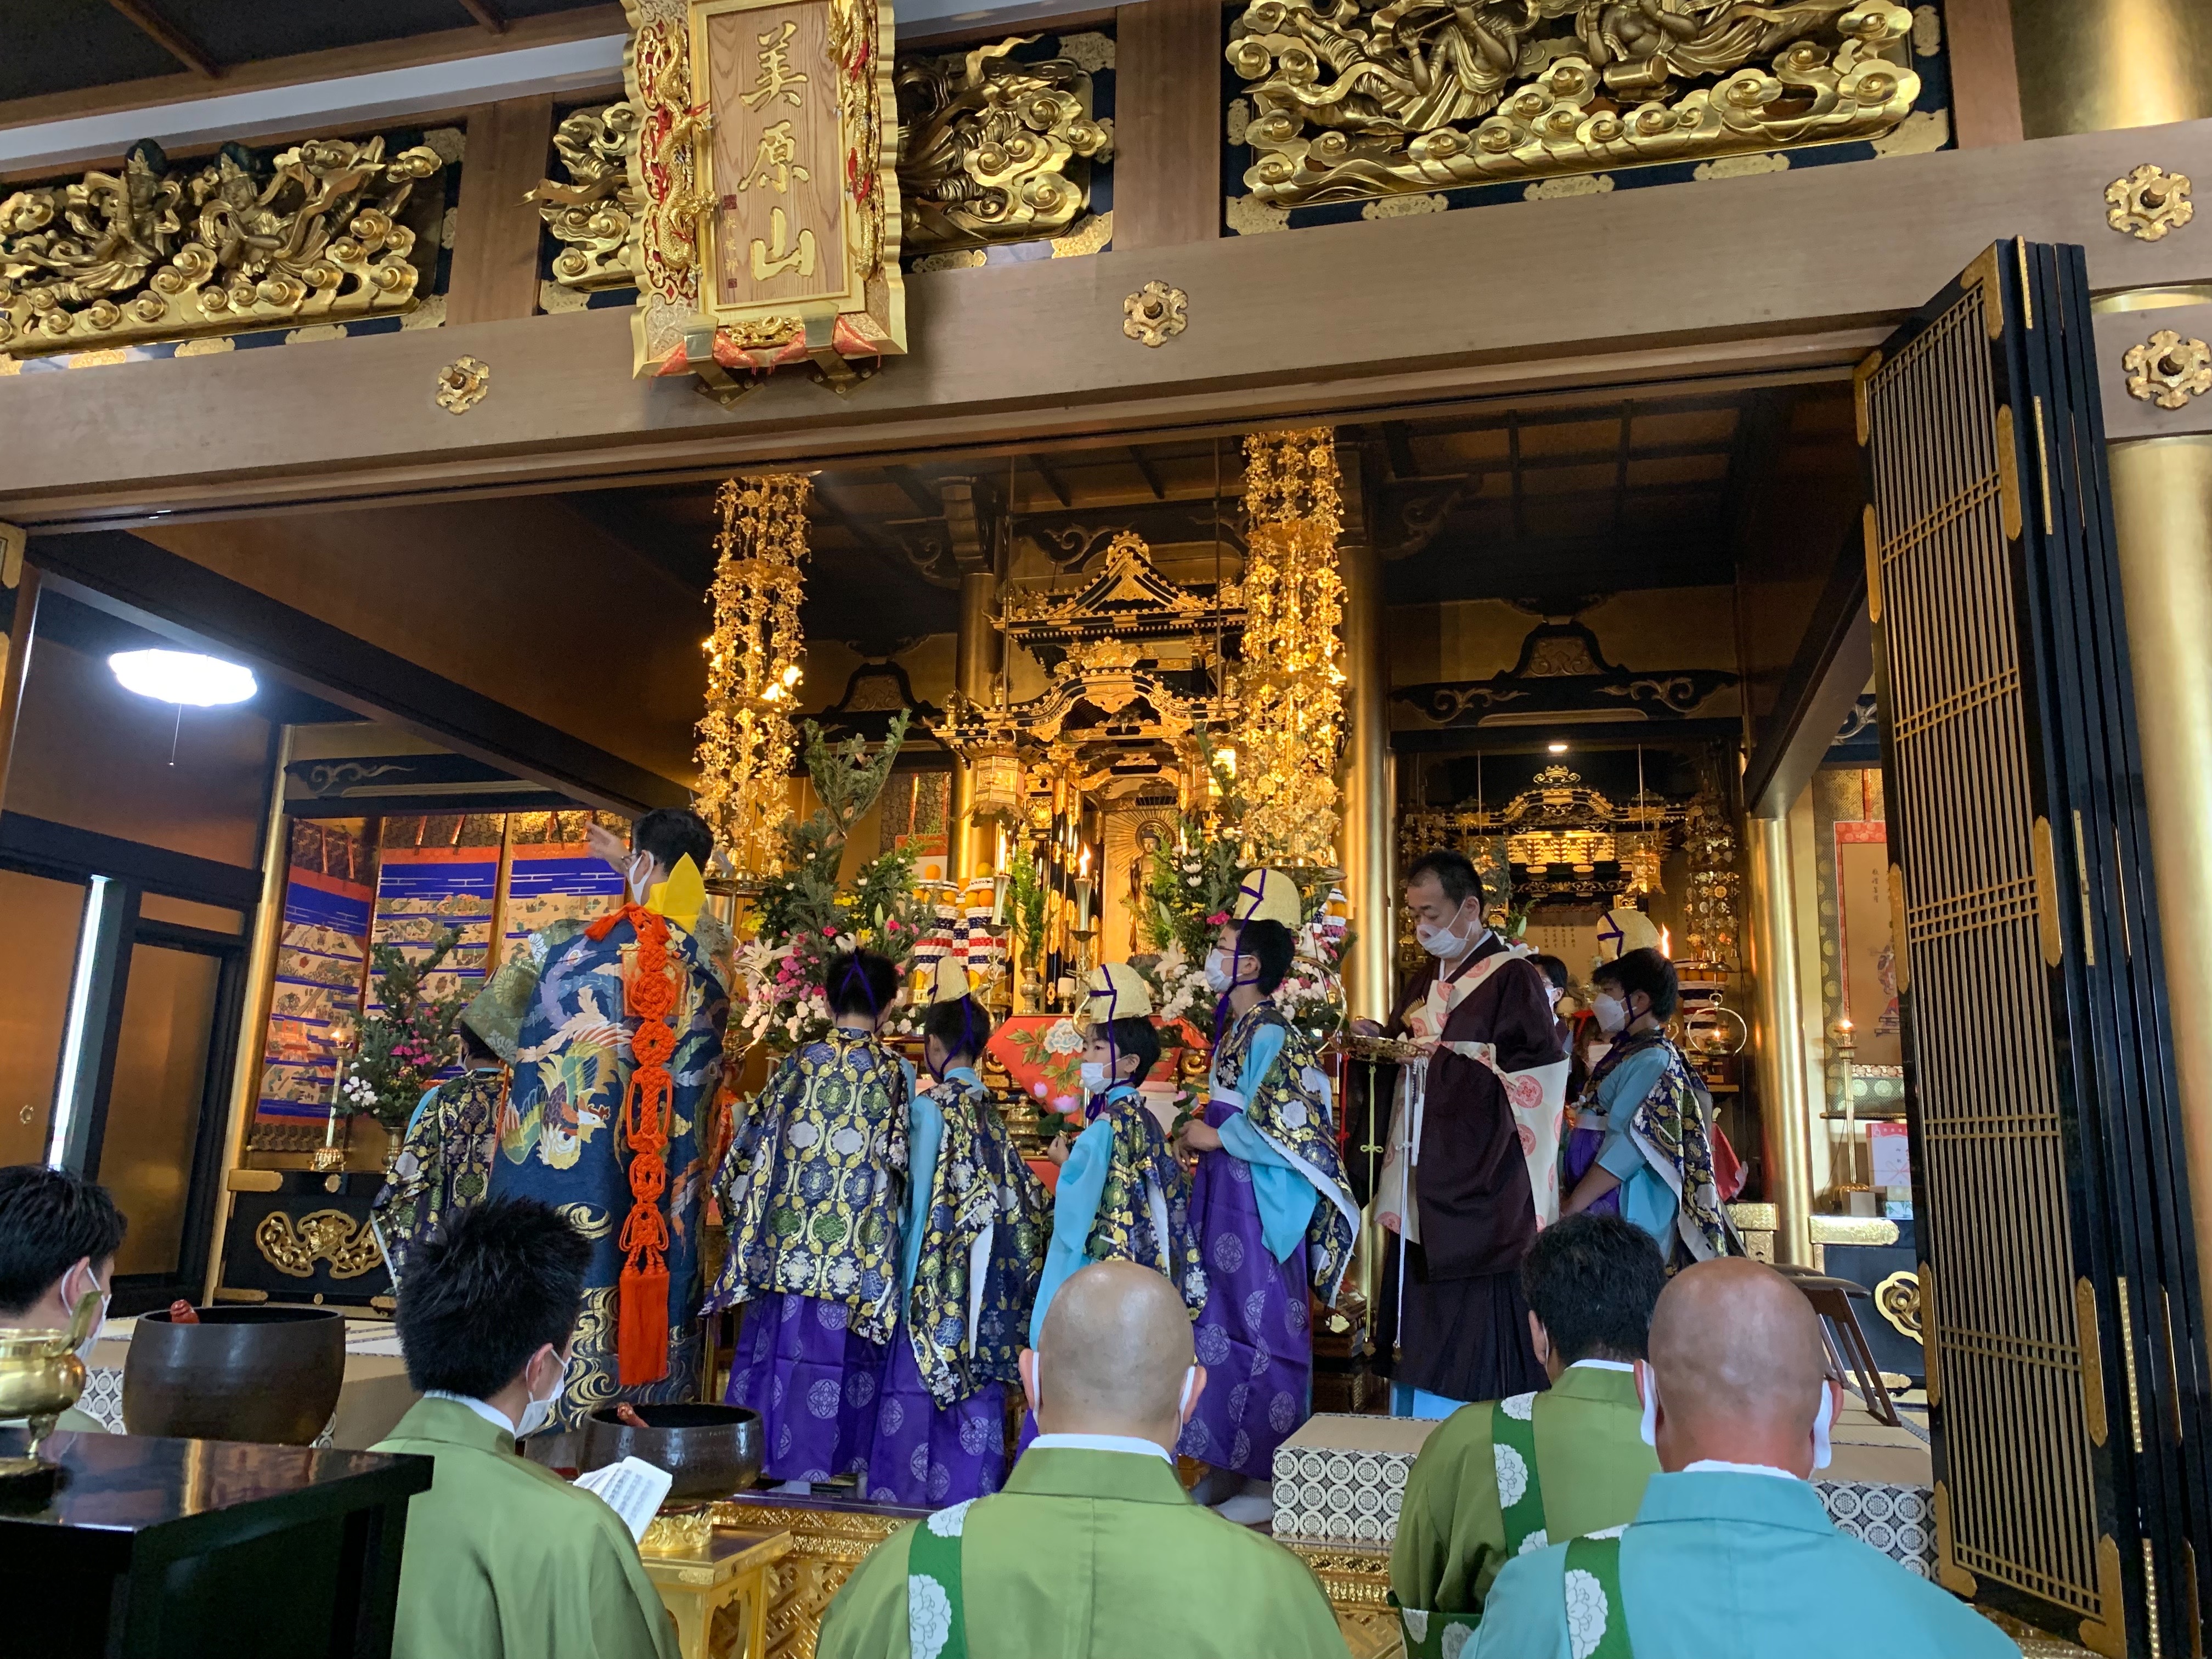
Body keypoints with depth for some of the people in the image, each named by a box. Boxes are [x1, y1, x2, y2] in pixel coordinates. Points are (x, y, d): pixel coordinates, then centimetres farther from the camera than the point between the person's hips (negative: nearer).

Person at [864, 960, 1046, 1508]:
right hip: (988, 1282, 6)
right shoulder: (994, 1110, 6)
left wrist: (905, 1281, -4)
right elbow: (1019, 1201, 7)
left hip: (938, 1277, -6)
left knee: (917, 1383, 4)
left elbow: (920, 1201, -10)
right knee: (976, 1386, 12)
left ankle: (905, 1490, 10)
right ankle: (969, 1489, 19)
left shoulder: (930, 1106, -10)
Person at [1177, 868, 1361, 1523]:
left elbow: (1293, 1136, -22)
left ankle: (1268, 1484, 11)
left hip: (1260, 1207, -9)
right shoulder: (1232, 1029, 11)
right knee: (1219, 1328, 14)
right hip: (1221, 1199, 9)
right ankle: (1227, 1467, 26)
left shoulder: (1273, 1038, -17)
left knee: (1261, 1333, 0)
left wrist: (1215, 1138, -14)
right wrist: (1200, 1133, 7)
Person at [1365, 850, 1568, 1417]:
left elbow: (1540, 1068, -15)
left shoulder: (1513, 977, -9)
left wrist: (1457, 1053, -18)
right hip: (1425, 1183, 7)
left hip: (1481, 1185, -7)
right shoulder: (1428, 980, 15)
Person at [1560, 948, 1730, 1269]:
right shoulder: (1626, 1055, 18)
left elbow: (1627, 1146, -18)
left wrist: (1571, 1209, -17)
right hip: (1602, 1212, 8)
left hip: (1627, 1217, -8)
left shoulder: (1652, 1060, -10)